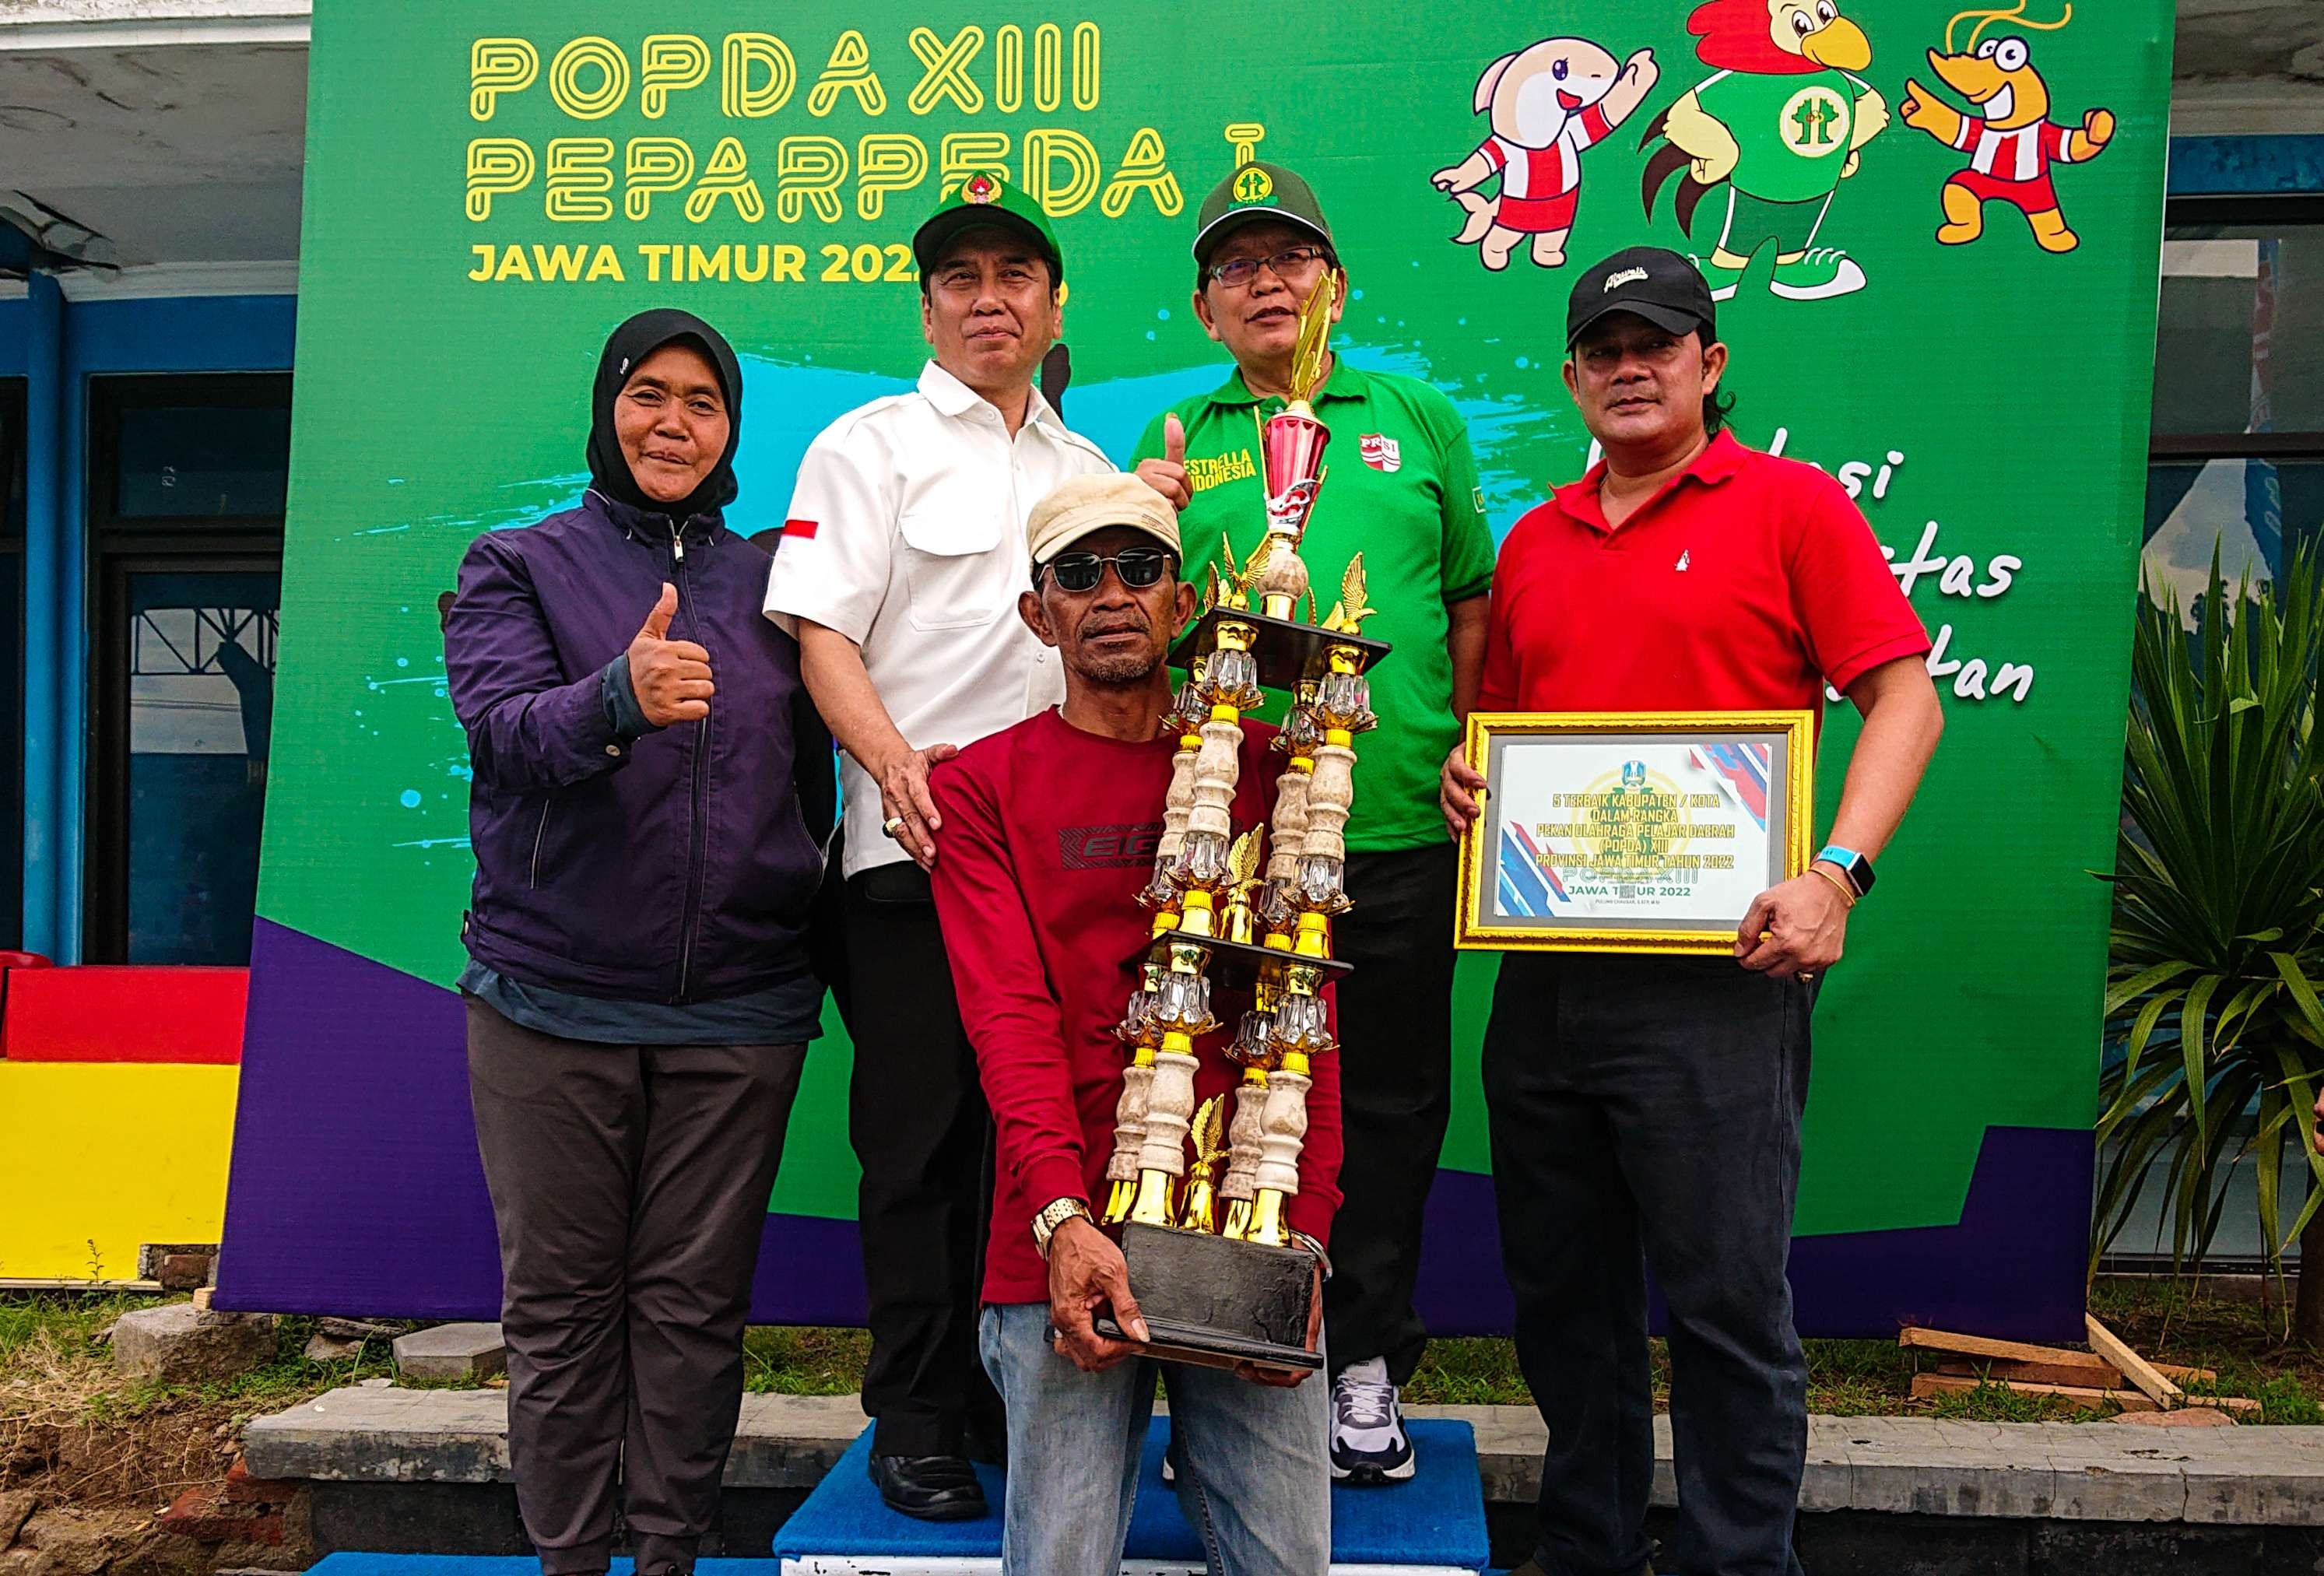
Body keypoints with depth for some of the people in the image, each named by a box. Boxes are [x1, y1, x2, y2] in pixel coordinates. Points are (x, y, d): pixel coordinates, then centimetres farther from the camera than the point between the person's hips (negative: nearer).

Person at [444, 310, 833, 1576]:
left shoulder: (767, 583, 11)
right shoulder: (518, 567, 4)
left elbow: (810, 778, 15)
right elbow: (502, 728, -14)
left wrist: (800, 932, 5)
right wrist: (618, 700, -34)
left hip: (738, 1008, 2)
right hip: (550, 999, -1)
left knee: (696, 1302, 7)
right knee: (560, 1304, 8)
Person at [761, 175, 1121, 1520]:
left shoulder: (1090, 468, 20)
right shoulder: (867, 447, 5)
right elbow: (821, 631, -6)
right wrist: (892, 757, -22)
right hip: (917, 845, -4)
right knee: (921, 1135, 0)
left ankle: (1016, 1387, 22)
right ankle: (916, 1415, 13)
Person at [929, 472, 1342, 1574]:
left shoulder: (1261, 770, 10)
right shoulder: (984, 787, 6)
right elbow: (1010, 1018, -6)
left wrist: (1305, 1231, -9)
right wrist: (1061, 1218, -20)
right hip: (1064, 1238, -1)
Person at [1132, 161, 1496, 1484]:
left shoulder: (1418, 419, 12)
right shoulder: (1174, 444, 12)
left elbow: (1475, 607, 13)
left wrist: (1473, 753, 2)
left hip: (1395, 829, 0)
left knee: (1390, 1100, 8)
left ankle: (1365, 1364, 24)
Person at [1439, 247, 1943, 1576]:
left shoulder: (1791, 504, 1)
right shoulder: (1533, 542, 16)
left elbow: (1904, 695, -6)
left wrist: (1837, 873, -18)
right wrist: (1467, 771, 1)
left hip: (1714, 978, -5)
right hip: (1546, 978, 6)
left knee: (1726, 1302, 0)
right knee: (1563, 1296, 14)